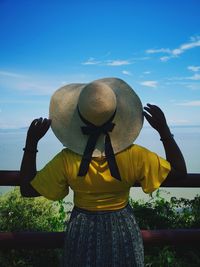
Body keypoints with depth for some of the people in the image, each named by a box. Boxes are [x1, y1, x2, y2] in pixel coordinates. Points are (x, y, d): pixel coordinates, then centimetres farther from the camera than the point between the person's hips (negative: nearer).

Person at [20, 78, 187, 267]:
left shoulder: (66, 160, -25)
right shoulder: (135, 156, -25)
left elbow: (27, 189, -13)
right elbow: (179, 172, -12)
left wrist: (31, 143, -15)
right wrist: (164, 130, -13)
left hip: (83, 231, 0)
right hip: (123, 229, 1)